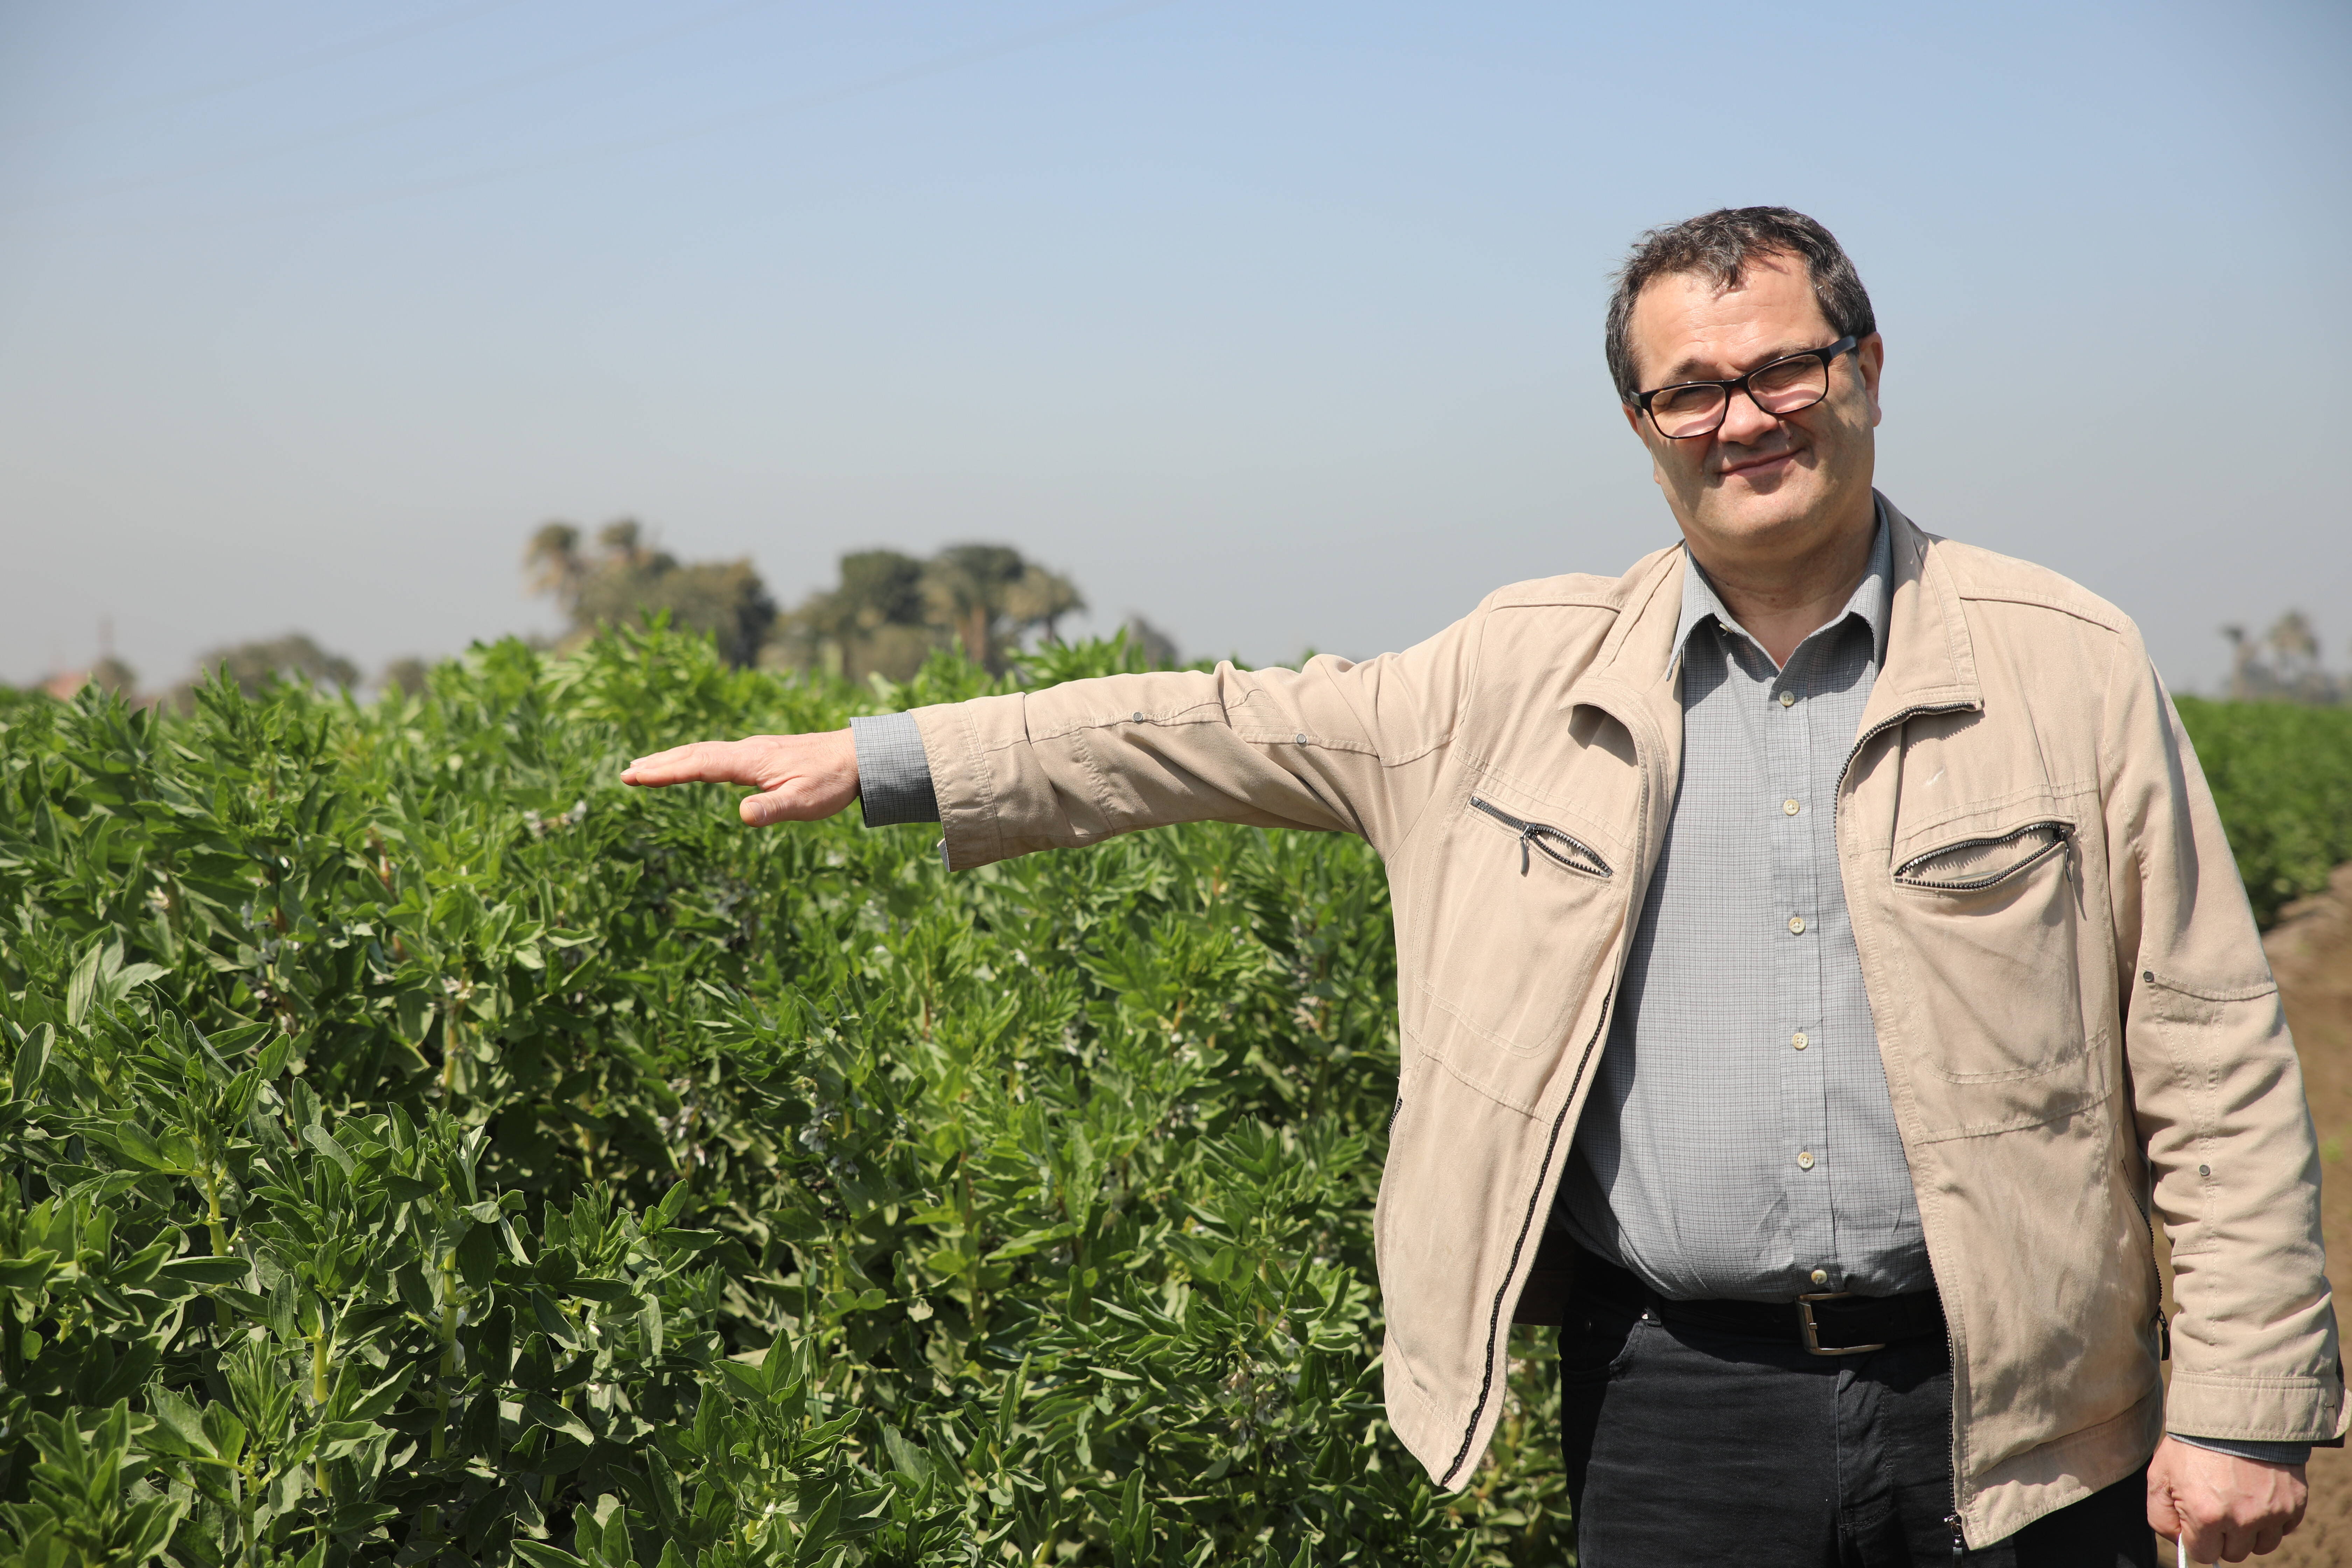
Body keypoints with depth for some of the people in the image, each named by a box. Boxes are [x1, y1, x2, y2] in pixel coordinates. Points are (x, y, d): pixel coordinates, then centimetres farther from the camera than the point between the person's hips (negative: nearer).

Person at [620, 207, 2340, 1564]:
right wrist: (880, 760, 6)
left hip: (2005, 1411, -1)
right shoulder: (1538, 672, 5)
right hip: (1676, 1401, 1)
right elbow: (1235, 729, 8)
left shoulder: (2070, 665, -1)